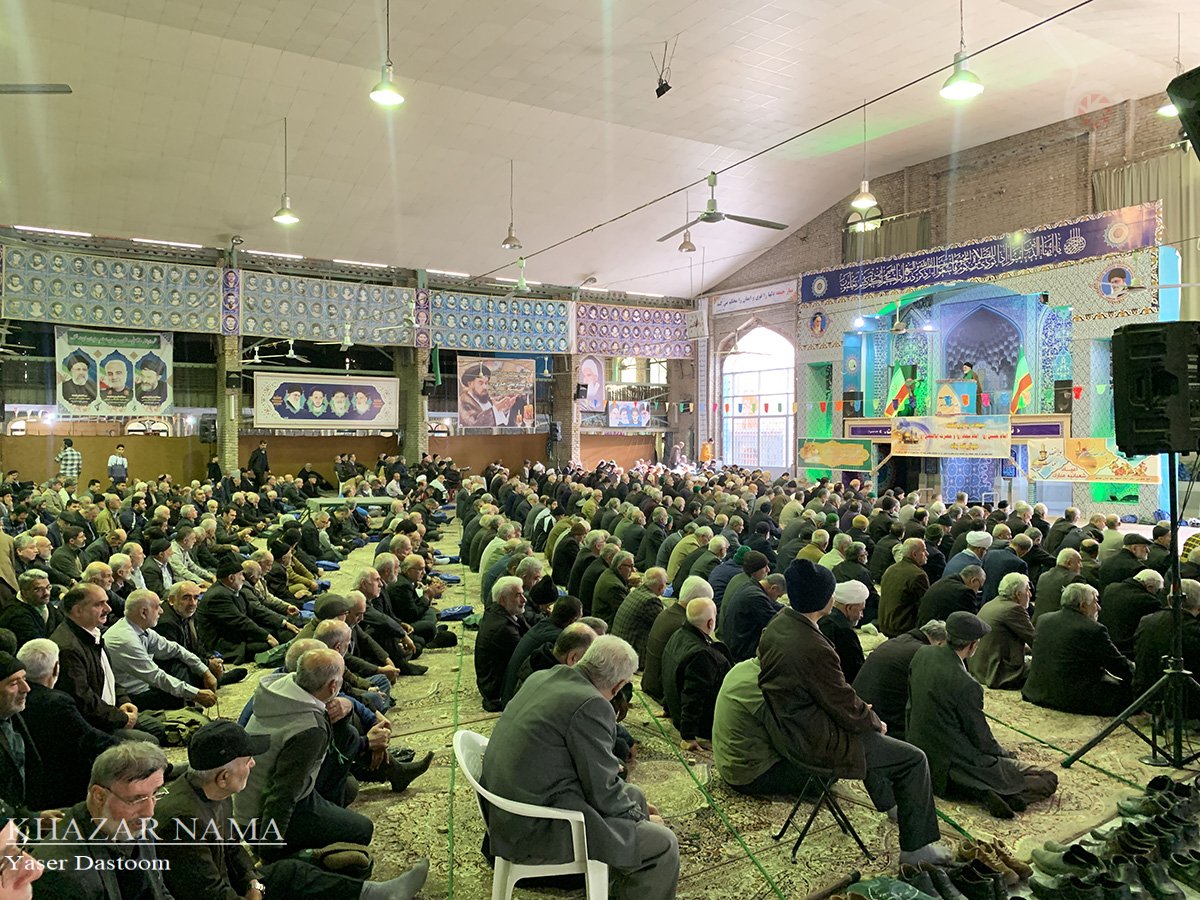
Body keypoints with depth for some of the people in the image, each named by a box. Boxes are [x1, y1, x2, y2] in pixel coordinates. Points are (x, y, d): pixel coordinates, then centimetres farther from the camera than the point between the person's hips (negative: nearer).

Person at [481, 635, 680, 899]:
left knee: (634, 796, 21)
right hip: (537, 830, -9)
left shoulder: (540, 678, 4)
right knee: (663, 844, -5)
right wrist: (641, 817, 3)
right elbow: (603, 795, -16)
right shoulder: (591, 705, -22)